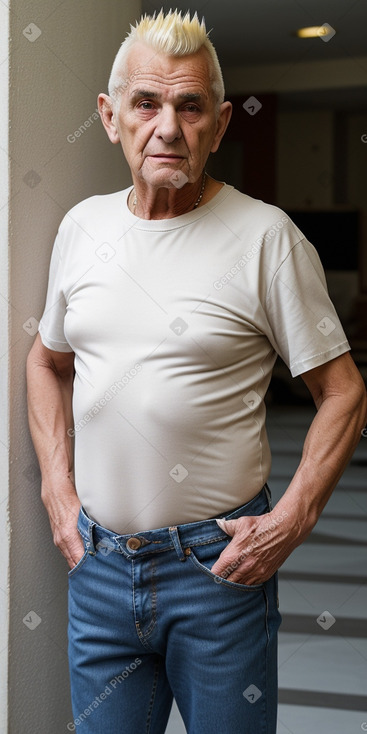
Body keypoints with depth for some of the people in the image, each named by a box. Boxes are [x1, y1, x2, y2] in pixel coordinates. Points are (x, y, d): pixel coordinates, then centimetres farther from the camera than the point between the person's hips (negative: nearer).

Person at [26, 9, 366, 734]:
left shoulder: (266, 237, -10)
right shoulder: (82, 225, 5)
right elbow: (47, 359, 19)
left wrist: (292, 518, -14)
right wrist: (57, 486, 9)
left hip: (218, 564, -4)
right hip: (97, 561, 4)